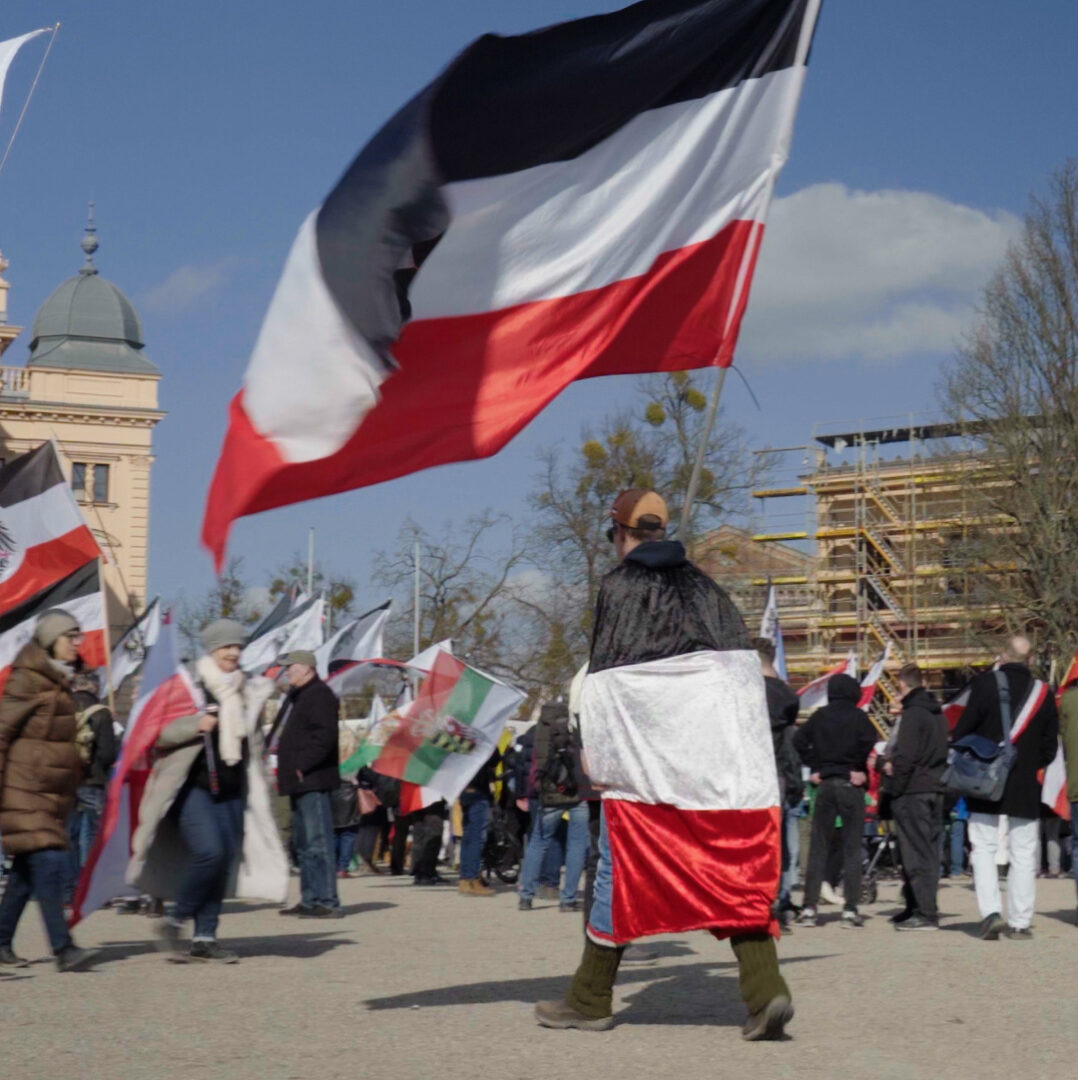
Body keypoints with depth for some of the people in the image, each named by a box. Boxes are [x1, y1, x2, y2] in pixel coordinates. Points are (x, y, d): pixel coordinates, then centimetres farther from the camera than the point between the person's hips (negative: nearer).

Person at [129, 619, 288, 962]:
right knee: (210, 852, -20)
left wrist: (255, 789, 22)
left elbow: (253, 744, 26)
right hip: (193, 788, -6)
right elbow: (154, 732, -10)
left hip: (231, 791, 6)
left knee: (225, 860, 1)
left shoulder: (247, 692, 16)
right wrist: (195, 725, -21)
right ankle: (174, 922, -2)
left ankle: (205, 938, 10)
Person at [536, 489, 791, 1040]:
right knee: (736, 870, 4)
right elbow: (744, 665, 12)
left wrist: (594, 747, 2)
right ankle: (765, 989, -11)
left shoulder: (619, 586, 0)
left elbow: (604, 671, -5)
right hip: (729, 750, 4)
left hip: (650, 754, -4)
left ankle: (590, 999, 15)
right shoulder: (703, 584, 15)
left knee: (620, 869, 6)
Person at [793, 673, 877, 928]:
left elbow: (799, 742, -1)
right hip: (851, 784, -3)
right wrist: (859, 769, -5)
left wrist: (815, 767, 4)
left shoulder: (819, 716, 7)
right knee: (852, 848, 1)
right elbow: (868, 741, -18)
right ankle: (850, 909, -3)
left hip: (825, 783, 3)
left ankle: (809, 908, 2)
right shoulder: (857, 716, -2)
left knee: (818, 847, 6)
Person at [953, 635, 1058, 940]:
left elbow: (962, 731, -9)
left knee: (984, 848, 5)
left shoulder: (985, 684, -8)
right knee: (1023, 854, 7)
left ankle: (991, 911, -10)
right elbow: (1050, 745, 6)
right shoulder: (1043, 693, 2)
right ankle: (1020, 922, 6)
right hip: (1025, 788, 2)